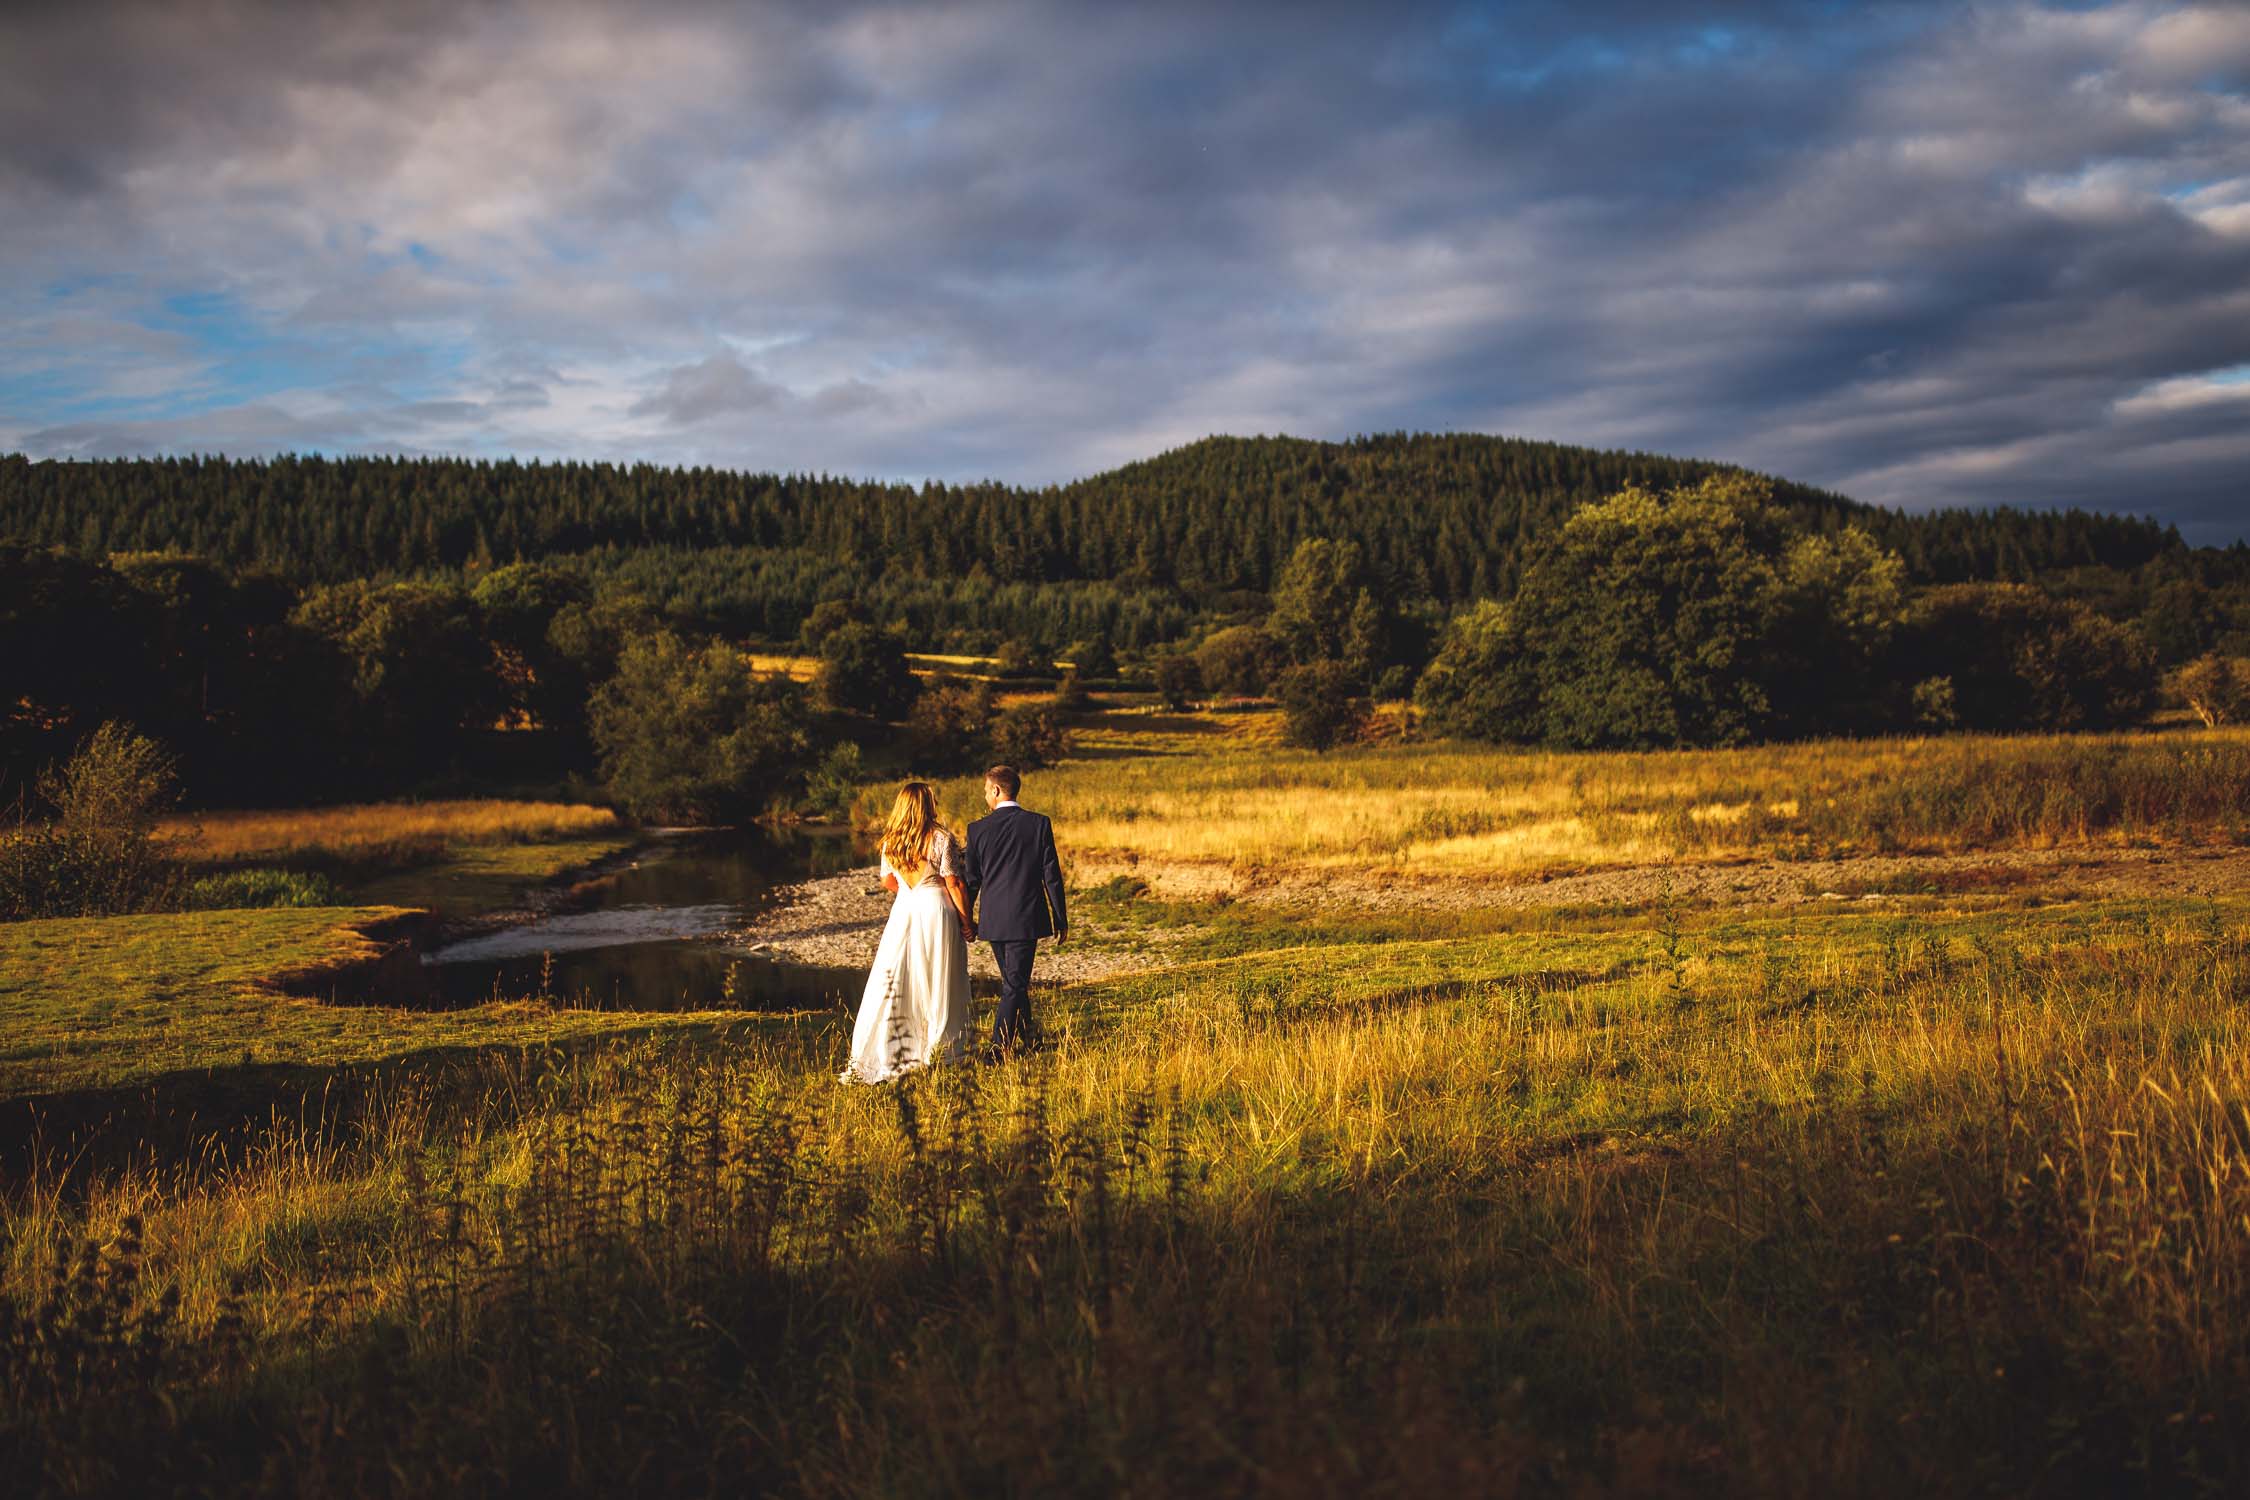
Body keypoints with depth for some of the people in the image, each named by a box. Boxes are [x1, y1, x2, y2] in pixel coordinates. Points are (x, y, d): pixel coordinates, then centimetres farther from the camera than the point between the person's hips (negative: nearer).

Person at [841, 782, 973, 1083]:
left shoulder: (891, 841, 4)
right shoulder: (942, 839, -11)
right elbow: (955, 884, -11)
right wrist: (967, 922, -3)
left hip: (904, 909, 4)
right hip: (937, 911, -4)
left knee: (892, 982, 7)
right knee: (938, 986, 5)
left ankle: (874, 1056, 7)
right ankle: (938, 1052, 10)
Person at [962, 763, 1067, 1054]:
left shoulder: (978, 829, -4)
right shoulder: (1039, 823, -7)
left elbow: (971, 880, 2)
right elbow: (1051, 875, -4)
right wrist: (1061, 918, 4)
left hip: (993, 919, 2)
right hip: (1026, 918, -2)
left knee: (1013, 982, 18)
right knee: (1015, 985, 1)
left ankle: (1027, 1038, 32)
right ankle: (999, 1047, -8)